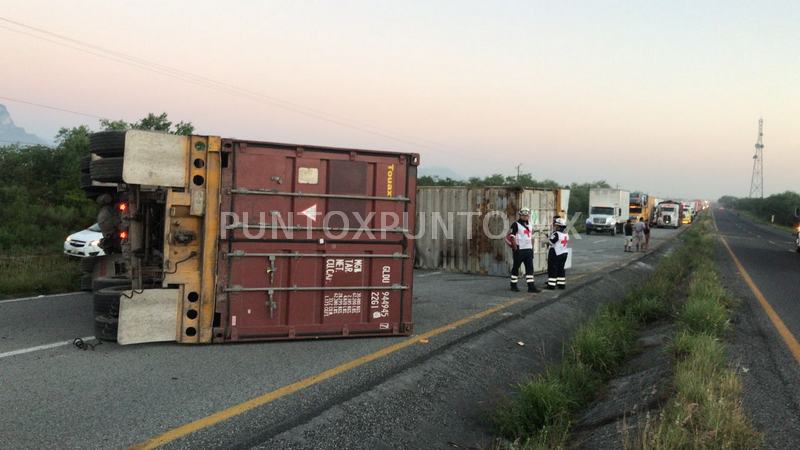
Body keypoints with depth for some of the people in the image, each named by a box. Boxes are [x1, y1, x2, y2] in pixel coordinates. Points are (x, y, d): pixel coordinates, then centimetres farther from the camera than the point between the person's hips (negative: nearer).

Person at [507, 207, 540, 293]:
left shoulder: (530, 226, 17)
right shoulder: (516, 225, -8)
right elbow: (511, 237, -13)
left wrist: (532, 248, 17)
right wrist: (515, 248, -16)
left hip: (528, 250, 7)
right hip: (519, 250, -7)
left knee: (530, 268, 1)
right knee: (516, 267, 3)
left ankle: (531, 286, 1)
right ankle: (513, 285, 13)